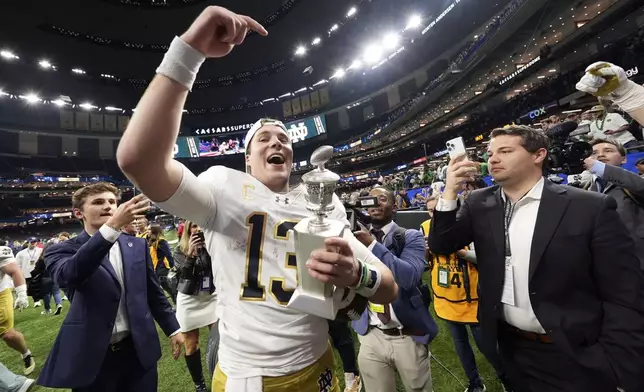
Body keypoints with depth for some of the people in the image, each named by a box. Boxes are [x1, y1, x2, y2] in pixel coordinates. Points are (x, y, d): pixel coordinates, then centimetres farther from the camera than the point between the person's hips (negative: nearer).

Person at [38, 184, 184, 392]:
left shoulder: (137, 246, 3)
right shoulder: (62, 250, -4)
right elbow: (68, 274, -29)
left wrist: (172, 329, 8)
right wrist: (113, 226, -41)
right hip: (92, 357, -2)